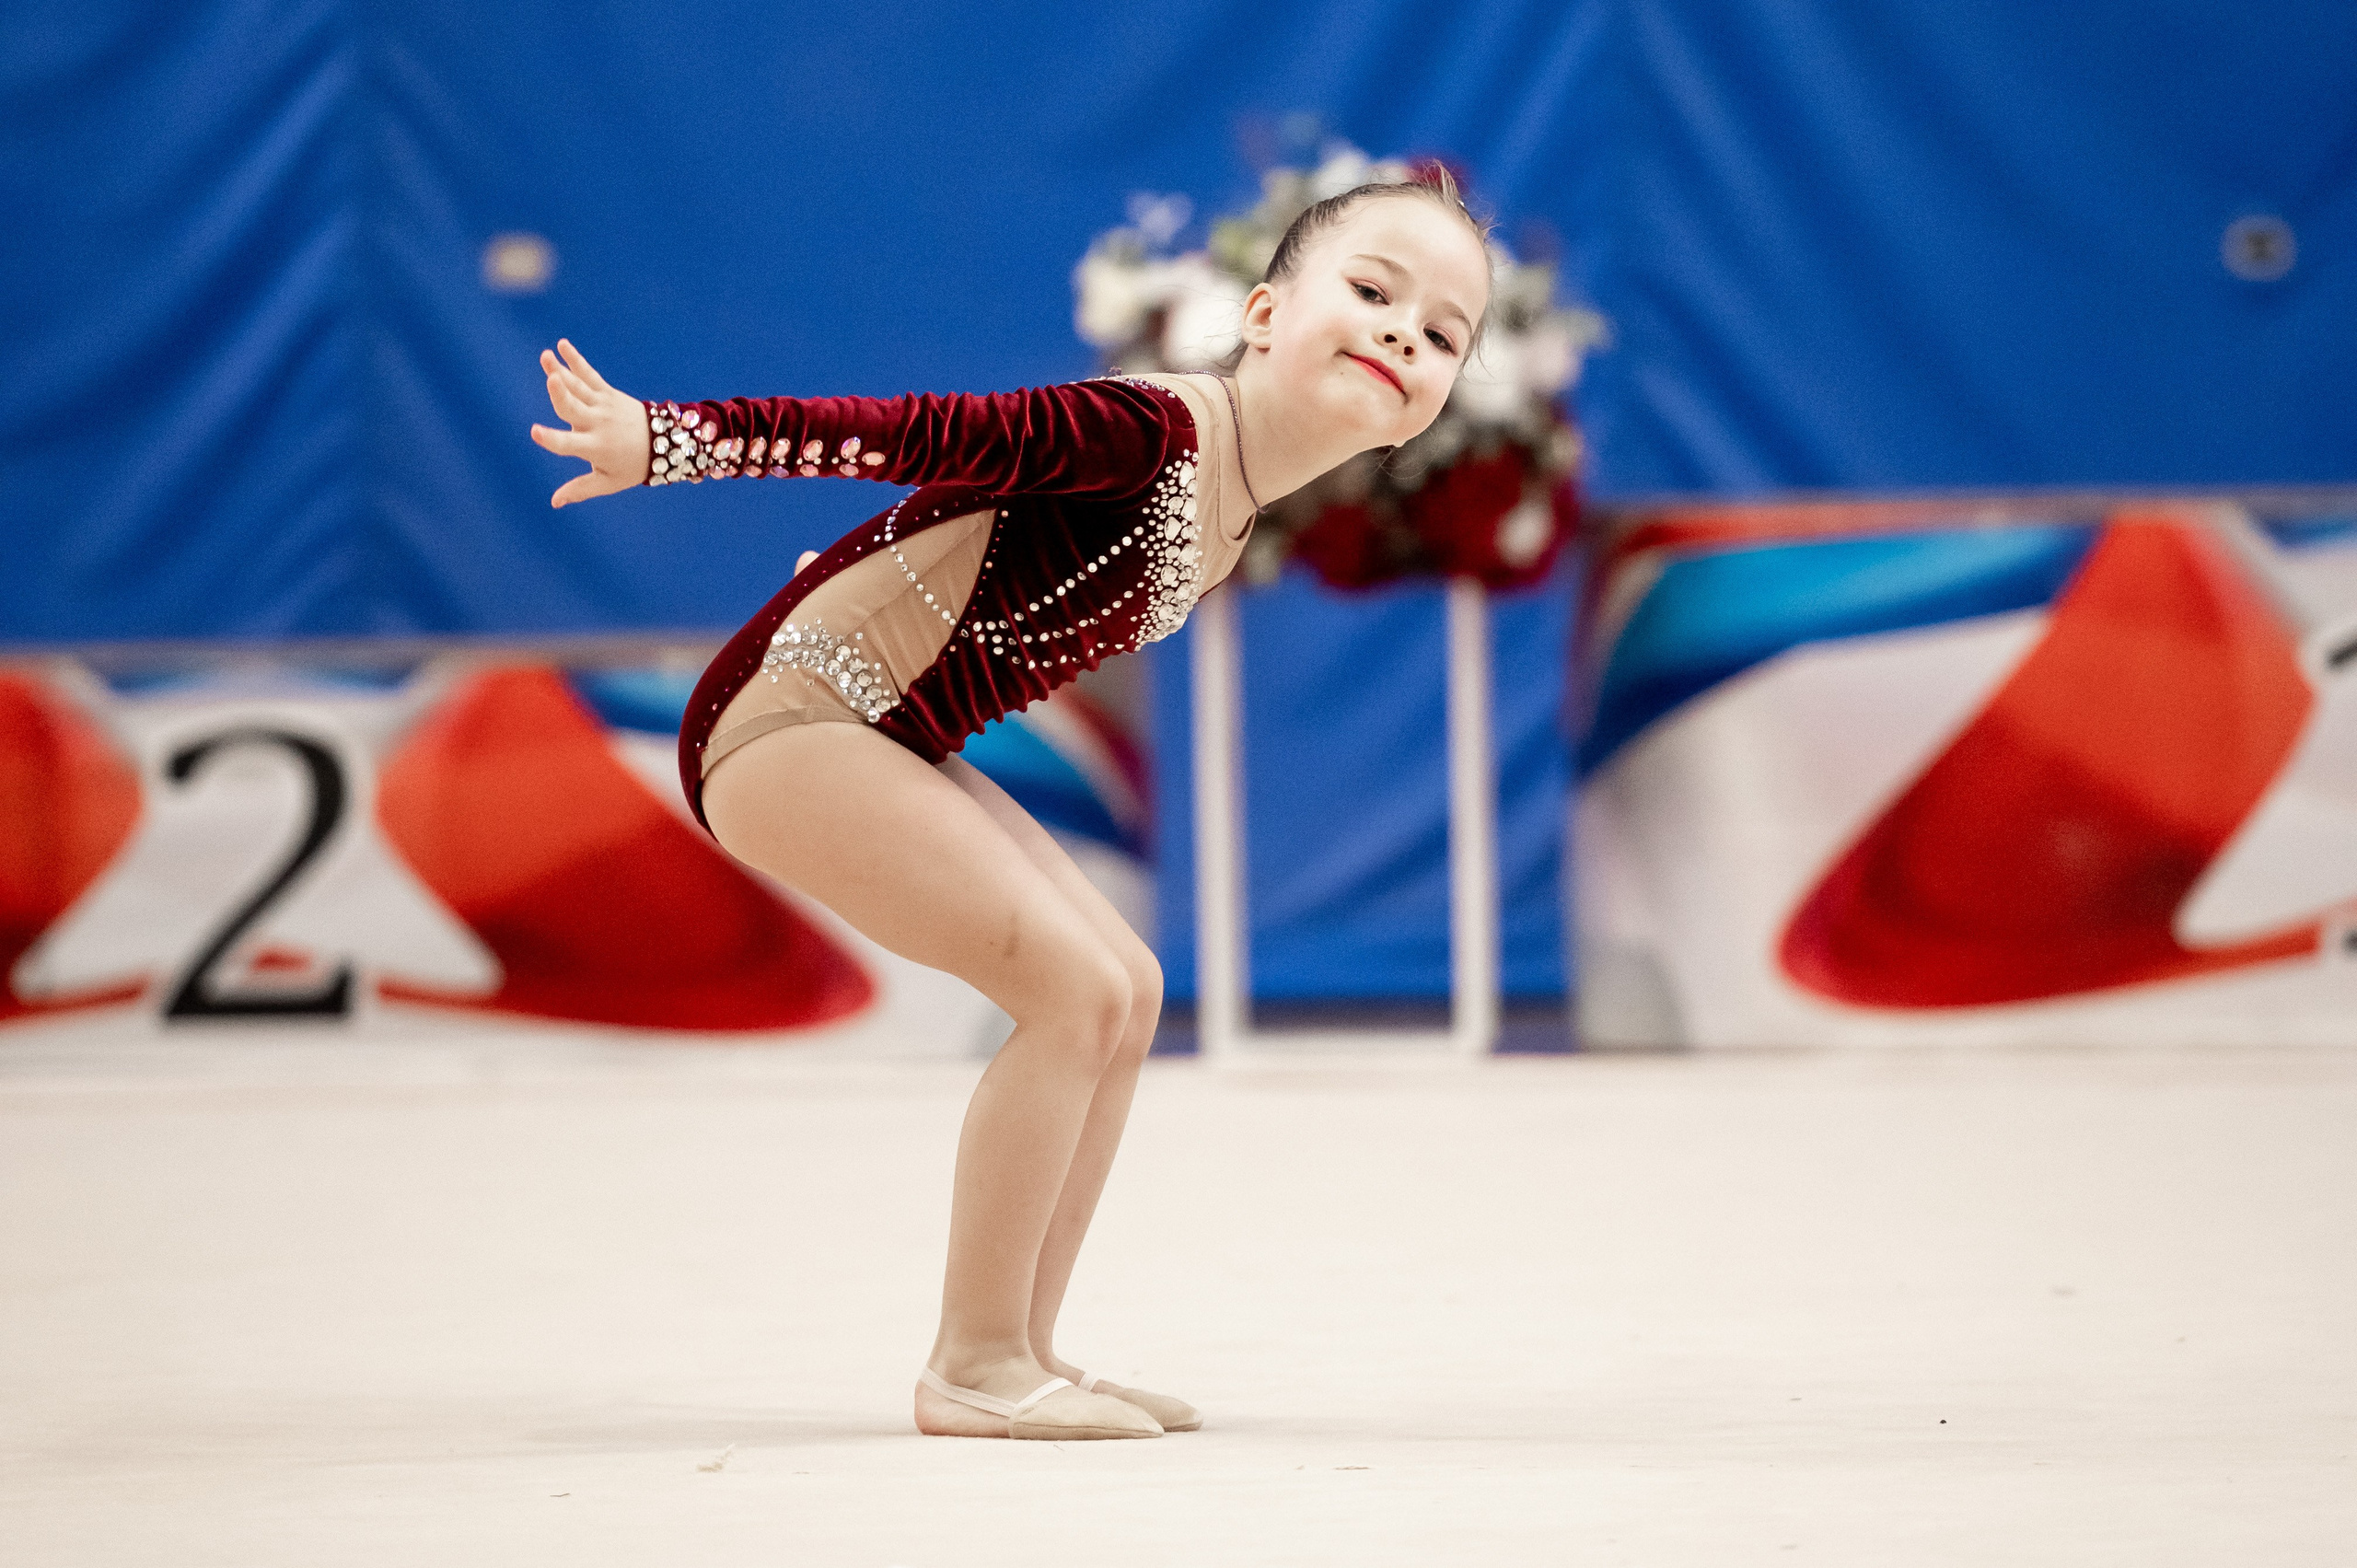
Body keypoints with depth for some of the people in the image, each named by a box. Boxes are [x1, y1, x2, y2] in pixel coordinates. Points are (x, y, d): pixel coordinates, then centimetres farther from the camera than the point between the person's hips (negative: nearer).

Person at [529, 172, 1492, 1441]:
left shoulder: (1231, 509, 8)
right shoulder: (1151, 430, -21)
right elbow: (919, 434, -24)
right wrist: (667, 441, -26)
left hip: (878, 740, 10)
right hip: (788, 718, -10)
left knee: (1126, 990, 9)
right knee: (1077, 988, -15)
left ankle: (1020, 1350, 16)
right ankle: (975, 1365, -5)